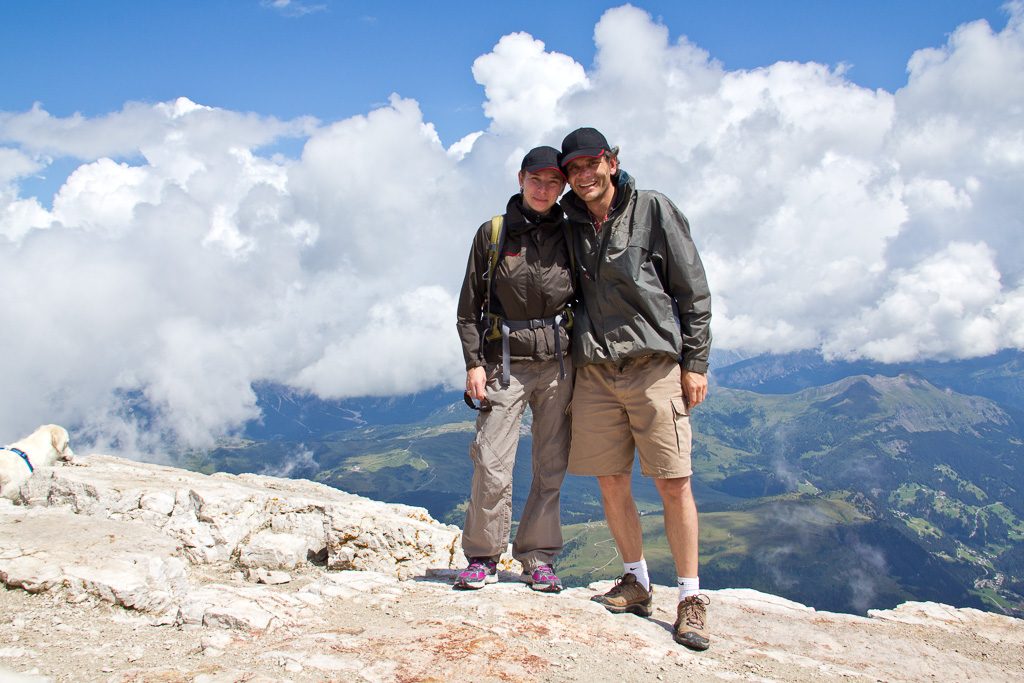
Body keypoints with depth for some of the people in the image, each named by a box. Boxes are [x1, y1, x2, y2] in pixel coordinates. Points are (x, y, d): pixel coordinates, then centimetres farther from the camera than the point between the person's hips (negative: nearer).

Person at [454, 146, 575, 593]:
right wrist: (473, 362, -3)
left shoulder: (569, 237, 8)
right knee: (492, 466, -7)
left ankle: (538, 558, 15)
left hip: (558, 363, 2)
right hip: (505, 362, -1)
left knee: (551, 468, 4)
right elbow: (470, 305, 5)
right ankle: (482, 557, 8)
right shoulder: (492, 234, 5)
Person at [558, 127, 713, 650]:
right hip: (595, 371, 4)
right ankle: (636, 583, 22)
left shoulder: (653, 210, 1)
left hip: (655, 365, -4)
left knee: (673, 483, -6)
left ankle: (690, 597, 4)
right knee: (611, 482, 6)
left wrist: (695, 362, -3)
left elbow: (693, 289, 1)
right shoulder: (569, 228, 12)